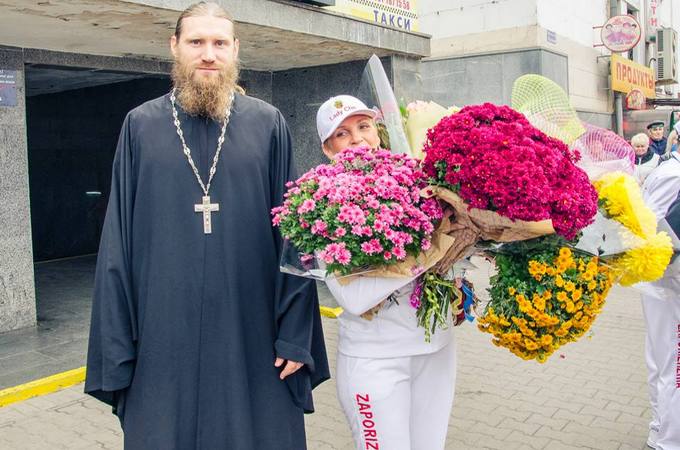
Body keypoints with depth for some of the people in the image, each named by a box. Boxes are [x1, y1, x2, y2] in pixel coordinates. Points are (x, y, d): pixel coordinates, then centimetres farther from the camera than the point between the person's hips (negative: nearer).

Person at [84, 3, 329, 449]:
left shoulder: (269, 124, 1)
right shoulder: (141, 126, 4)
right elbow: (118, 243, 3)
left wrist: (296, 334, -4)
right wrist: (116, 344, 0)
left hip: (252, 339, 0)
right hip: (164, 342, 1)